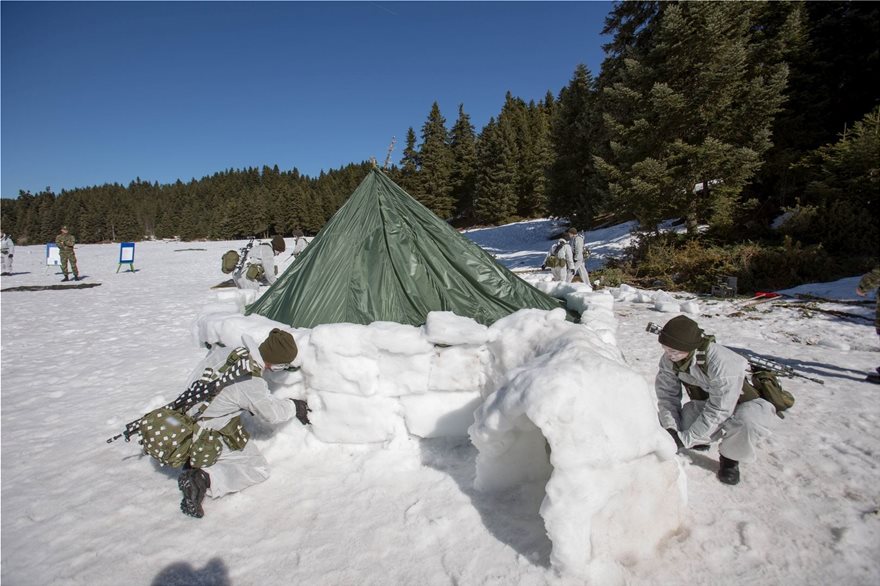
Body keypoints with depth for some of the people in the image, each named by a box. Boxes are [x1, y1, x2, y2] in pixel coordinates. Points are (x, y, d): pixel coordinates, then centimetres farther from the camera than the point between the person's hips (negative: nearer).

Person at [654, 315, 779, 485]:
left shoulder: (722, 362, -37)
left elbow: (718, 411, -35)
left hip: (739, 405, -4)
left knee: (751, 421, -38)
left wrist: (685, 439, -35)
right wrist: (671, 429, -29)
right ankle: (699, 439, 12)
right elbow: (667, 394, -14)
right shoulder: (669, 359, -20)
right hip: (705, 403, 5)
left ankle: (730, 457, -7)